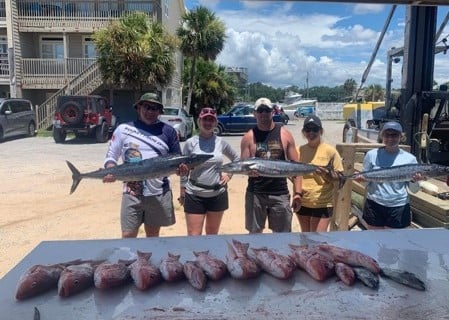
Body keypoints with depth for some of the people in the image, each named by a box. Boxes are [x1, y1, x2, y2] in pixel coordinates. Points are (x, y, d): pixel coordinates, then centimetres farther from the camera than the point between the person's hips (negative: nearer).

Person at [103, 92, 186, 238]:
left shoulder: (168, 131, 5)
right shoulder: (123, 129, 5)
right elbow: (111, 156, 9)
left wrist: (181, 168, -14)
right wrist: (111, 172, -12)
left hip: (159, 193, 1)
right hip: (132, 193, 0)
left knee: (153, 235, 13)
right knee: (128, 236, 0)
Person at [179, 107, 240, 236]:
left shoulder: (221, 142, 0)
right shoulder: (190, 143, -6)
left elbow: (236, 159, 16)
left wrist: (229, 175, 3)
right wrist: (182, 192, 1)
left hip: (218, 195, 3)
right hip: (194, 195, -2)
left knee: (213, 233, 18)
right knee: (194, 235, -1)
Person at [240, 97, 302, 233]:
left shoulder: (285, 134, 3)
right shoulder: (249, 137, 2)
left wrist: (297, 192, -4)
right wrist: (249, 170, -22)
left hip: (280, 193, 0)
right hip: (255, 194, 0)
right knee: (254, 233, 10)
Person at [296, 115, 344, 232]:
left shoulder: (330, 151, -7)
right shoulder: (299, 150, 3)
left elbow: (339, 177, -5)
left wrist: (326, 174, -24)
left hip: (323, 204, -4)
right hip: (302, 202, 4)